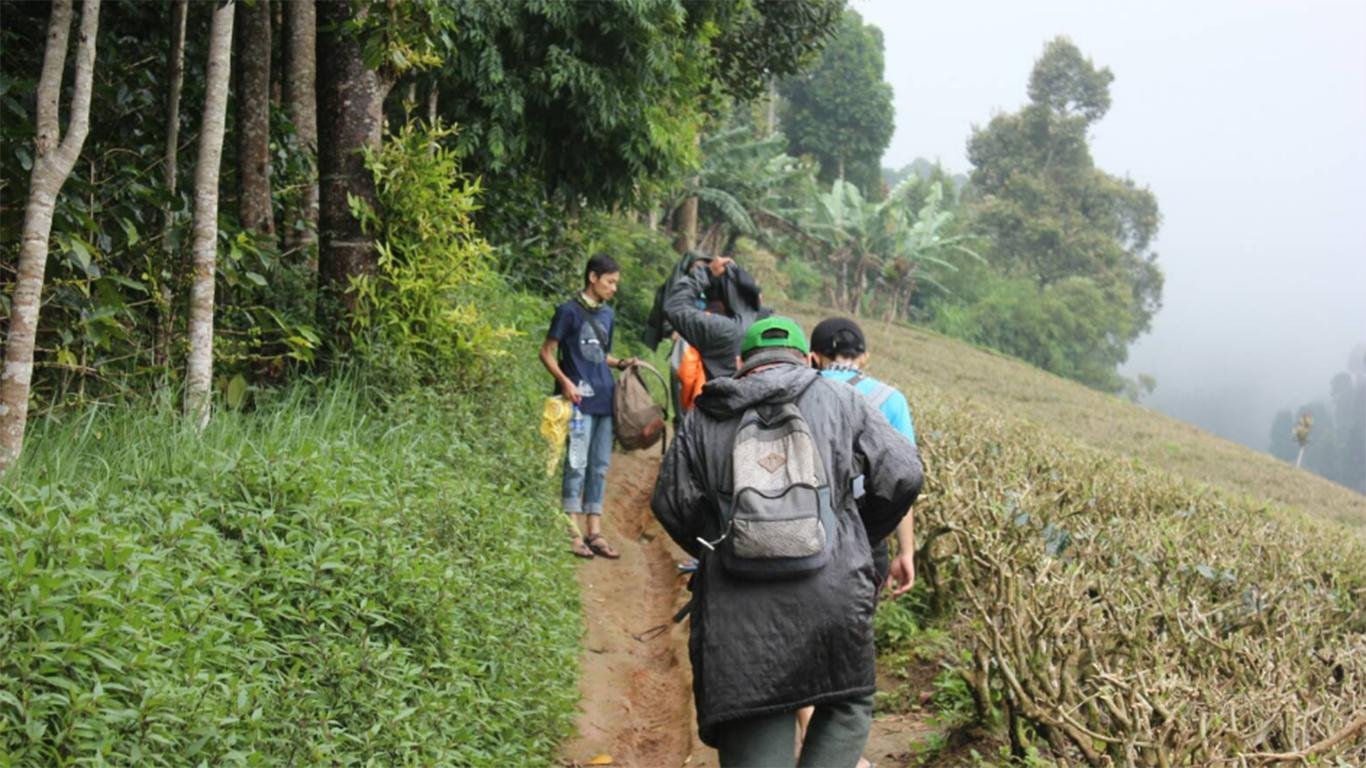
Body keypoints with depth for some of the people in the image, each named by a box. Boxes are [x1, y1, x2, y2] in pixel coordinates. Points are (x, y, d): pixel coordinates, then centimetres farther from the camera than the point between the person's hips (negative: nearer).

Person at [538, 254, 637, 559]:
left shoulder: (607, 314, 16)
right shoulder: (569, 311, -5)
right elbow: (547, 352, -5)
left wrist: (621, 363, 5)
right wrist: (564, 381, -19)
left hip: (604, 398, 7)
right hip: (580, 398, -7)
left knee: (600, 466, 9)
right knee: (577, 465, -5)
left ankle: (594, 533, 15)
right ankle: (573, 533, 1)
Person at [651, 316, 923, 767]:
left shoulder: (704, 419, 11)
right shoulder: (841, 401, 9)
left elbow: (672, 505, 10)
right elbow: (901, 476, 5)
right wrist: (862, 539, 21)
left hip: (739, 610, 1)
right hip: (832, 594, -1)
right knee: (847, 707, 21)